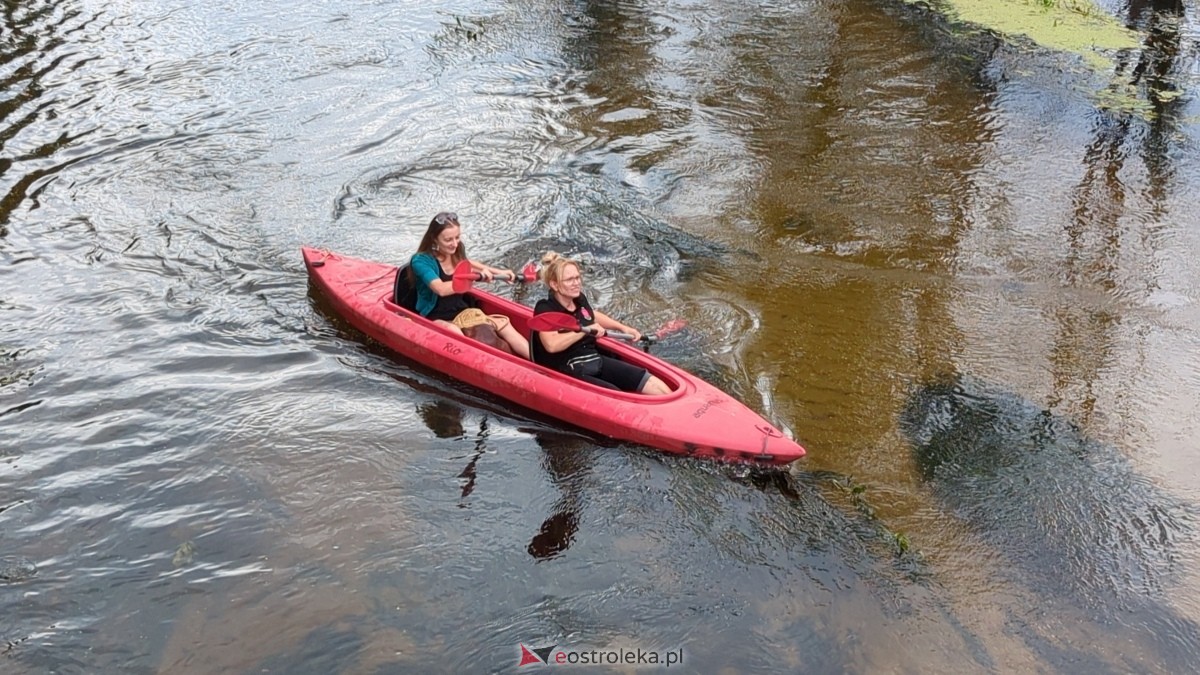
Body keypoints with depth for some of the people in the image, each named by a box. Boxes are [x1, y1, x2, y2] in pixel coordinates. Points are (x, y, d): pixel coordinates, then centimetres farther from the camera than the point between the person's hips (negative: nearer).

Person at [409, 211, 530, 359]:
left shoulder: (456, 253, 3)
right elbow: (441, 289, -33)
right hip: (435, 318, -6)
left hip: (461, 312, 6)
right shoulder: (421, 260, -17)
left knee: (502, 324, -14)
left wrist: (498, 272, 26)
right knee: (453, 331, -38)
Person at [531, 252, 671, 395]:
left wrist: (623, 327, 30)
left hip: (597, 362, 8)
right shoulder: (545, 310, -11)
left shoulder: (579, 299, 11)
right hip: (569, 375, -8)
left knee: (660, 389, -8)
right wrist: (586, 330, -22)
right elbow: (552, 345, -31)